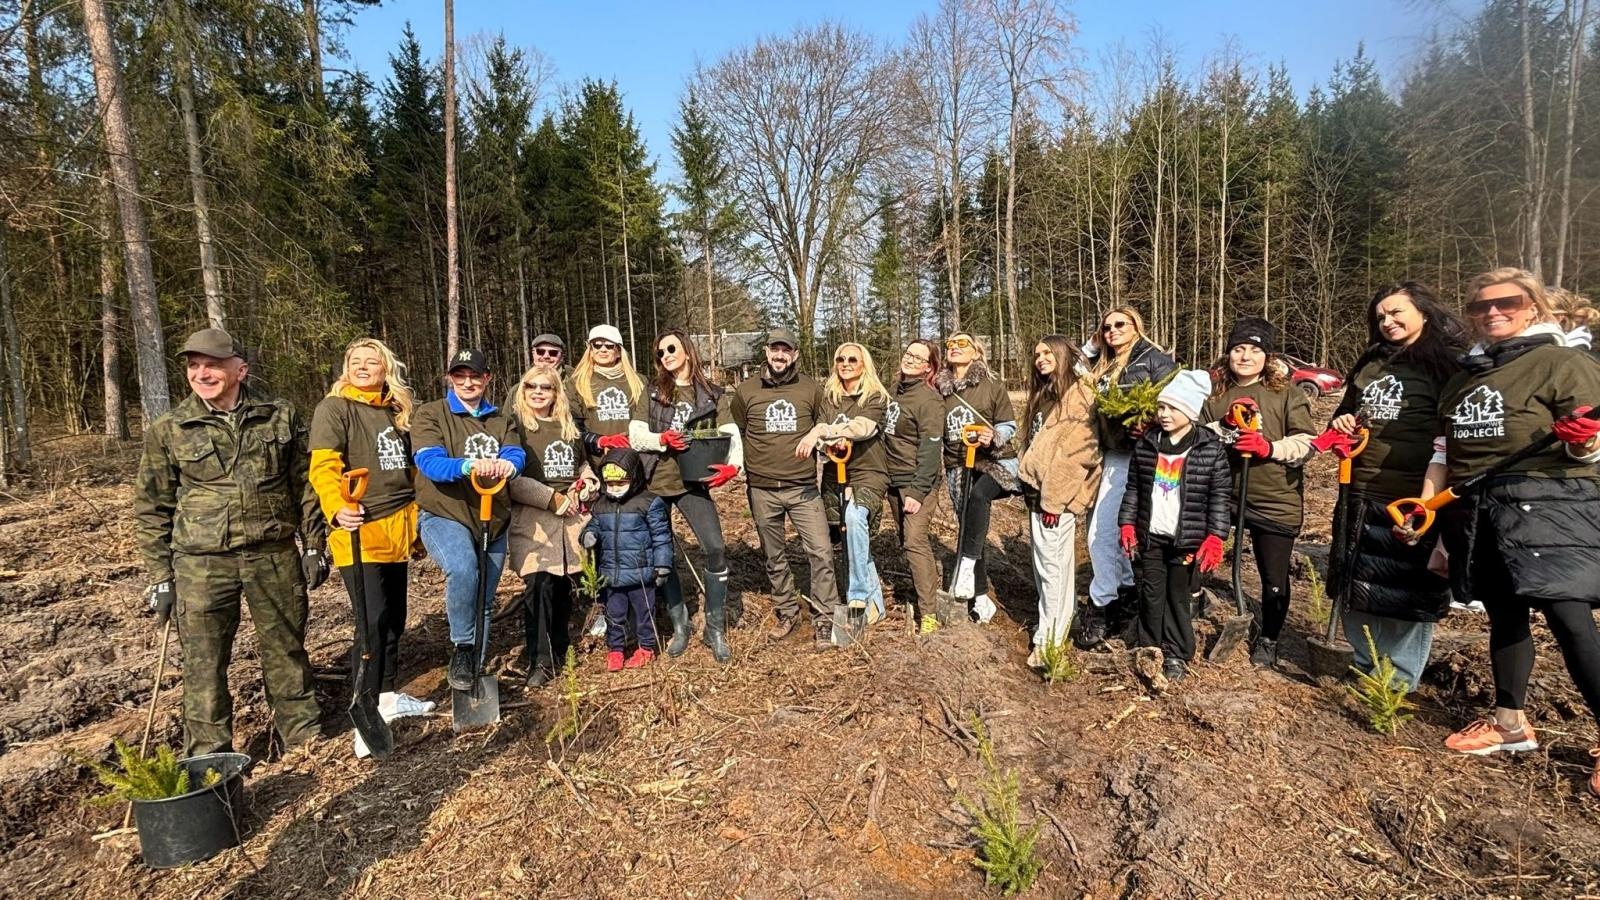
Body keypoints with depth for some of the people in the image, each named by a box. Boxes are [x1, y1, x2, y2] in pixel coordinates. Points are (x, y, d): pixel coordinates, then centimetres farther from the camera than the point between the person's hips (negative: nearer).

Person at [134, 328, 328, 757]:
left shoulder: (280, 417, 2)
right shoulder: (167, 431, 0)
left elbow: (305, 484, 8)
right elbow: (151, 508, 5)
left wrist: (314, 544, 6)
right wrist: (160, 575, 2)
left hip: (275, 556, 1)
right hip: (202, 563, 0)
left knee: (286, 647, 12)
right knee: (204, 662, 5)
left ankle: (303, 729, 30)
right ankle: (208, 758, 20)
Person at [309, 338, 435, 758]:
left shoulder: (397, 410, 14)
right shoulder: (334, 408, -5)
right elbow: (323, 467, -18)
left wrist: (416, 520, 21)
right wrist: (337, 510, -35)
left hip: (396, 528, 7)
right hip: (359, 529, -7)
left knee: (394, 616, 15)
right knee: (373, 620, -11)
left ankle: (388, 695, 30)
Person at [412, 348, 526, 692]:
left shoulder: (502, 420, 10)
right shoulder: (431, 415, -3)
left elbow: (517, 454, -10)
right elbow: (429, 462, -20)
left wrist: (508, 464, -35)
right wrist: (469, 465, -40)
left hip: (494, 521, 5)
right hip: (444, 516, -5)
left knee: (483, 602, 13)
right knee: (463, 570, -33)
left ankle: (475, 666, 30)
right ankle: (462, 649, -14)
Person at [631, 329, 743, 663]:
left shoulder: (712, 394, 5)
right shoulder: (652, 391, 6)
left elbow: (730, 434, -4)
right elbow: (636, 436, 0)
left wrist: (733, 465, -22)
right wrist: (662, 439, -20)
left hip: (693, 483, -1)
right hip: (655, 483, 1)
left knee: (716, 551, -11)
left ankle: (715, 630, 5)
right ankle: (679, 625, 25)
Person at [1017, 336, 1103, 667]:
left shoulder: (1078, 394, -10)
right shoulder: (1042, 394, 19)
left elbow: (1074, 451, -17)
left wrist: (1055, 498, -19)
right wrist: (1029, 485, 17)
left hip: (1058, 494, -9)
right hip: (1037, 490, 9)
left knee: (1053, 565, -5)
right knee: (1044, 564, 12)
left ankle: (1048, 640, 0)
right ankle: (1062, 618, 22)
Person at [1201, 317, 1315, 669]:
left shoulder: (1287, 393, -4)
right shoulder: (1215, 395, 5)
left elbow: (1305, 443, -9)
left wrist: (1268, 447, -25)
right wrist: (1223, 427, -13)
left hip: (1277, 502, -2)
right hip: (1225, 495, 2)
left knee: (1275, 579, 9)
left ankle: (1268, 639, 33)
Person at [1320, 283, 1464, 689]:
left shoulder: (1447, 366, -3)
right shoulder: (1369, 365, 16)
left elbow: (1447, 443, -12)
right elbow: (1345, 416, 29)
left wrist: (1426, 503, -21)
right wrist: (1341, 425, 5)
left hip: (1410, 502, -6)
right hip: (1359, 498, 6)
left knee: (1407, 595, 2)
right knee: (1357, 592, 13)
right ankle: (1364, 673, 27)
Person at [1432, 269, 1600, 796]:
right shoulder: (1465, 375, 17)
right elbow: (1445, 448, 20)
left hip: (1547, 502, -6)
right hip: (1476, 510, 6)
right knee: (1503, 613, 12)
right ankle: (1509, 723, 23)